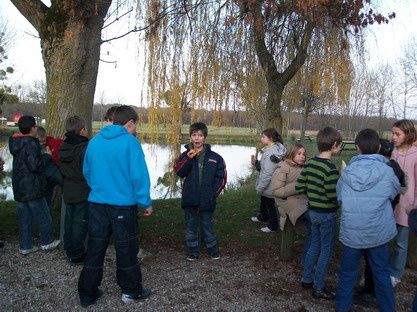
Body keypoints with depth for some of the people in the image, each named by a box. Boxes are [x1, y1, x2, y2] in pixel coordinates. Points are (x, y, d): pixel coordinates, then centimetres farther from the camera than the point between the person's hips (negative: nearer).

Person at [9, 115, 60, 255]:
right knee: (43, 216, 8)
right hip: (32, 188, -8)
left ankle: (25, 246, 21)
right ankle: (47, 242, 20)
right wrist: (47, 155, -10)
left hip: (19, 188, 8)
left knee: (25, 217, 14)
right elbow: (35, 165, -24)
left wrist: (43, 153, 12)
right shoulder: (31, 144, -19)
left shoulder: (16, 143, 9)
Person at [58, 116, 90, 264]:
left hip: (68, 192, 7)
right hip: (83, 193, -7)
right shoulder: (86, 147, -19)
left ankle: (69, 250, 29)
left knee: (69, 220, 17)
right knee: (80, 222, 2)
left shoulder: (63, 147, 5)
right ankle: (76, 254, 10)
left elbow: (61, 168, 14)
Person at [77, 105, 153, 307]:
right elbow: (139, 176, -15)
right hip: (123, 205, -5)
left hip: (96, 203, 5)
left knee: (95, 248, 13)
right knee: (126, 249, 9)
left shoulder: (94, 141, 6)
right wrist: (146, 203, -7)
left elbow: (87, 172, 14)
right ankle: (131, 291, 25)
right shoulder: (130, 142, -12)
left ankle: (88, 294, 23)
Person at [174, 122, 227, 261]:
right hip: (190, 199, 1)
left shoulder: (214, 157, -2)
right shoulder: (185, 155, 1)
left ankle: (213, 249, 30)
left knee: (207, 225, 11)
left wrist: (213, 193, -6)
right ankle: (193, 251, 27)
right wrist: (188, 158, -26)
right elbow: (178, 171, -13)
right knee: (191, 225, 12)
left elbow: (222, 177, 1)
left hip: (206, 200, -1)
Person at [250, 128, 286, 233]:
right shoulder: (275, 148, 0)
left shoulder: (270, 154, -30)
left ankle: (273, 226, 30)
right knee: (263, 202, 29)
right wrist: (256, 163, -8)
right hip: (267, 186, 9)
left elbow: (268, 174, -28)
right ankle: (262, 217, 52)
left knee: (270, 205, 11)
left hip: (269, 187, -9)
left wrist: (259, 187, -19)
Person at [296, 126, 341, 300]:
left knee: (314, 246, 21)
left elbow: (299, 187, 3)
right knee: (326, 251, 7)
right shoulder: (330, 168, -22)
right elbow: (334, 197, -24)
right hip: (326, 214, -7)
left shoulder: (310, 163, 1)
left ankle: (307, 279, 33)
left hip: (313, 211, 7)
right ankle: (318, 288, 18)